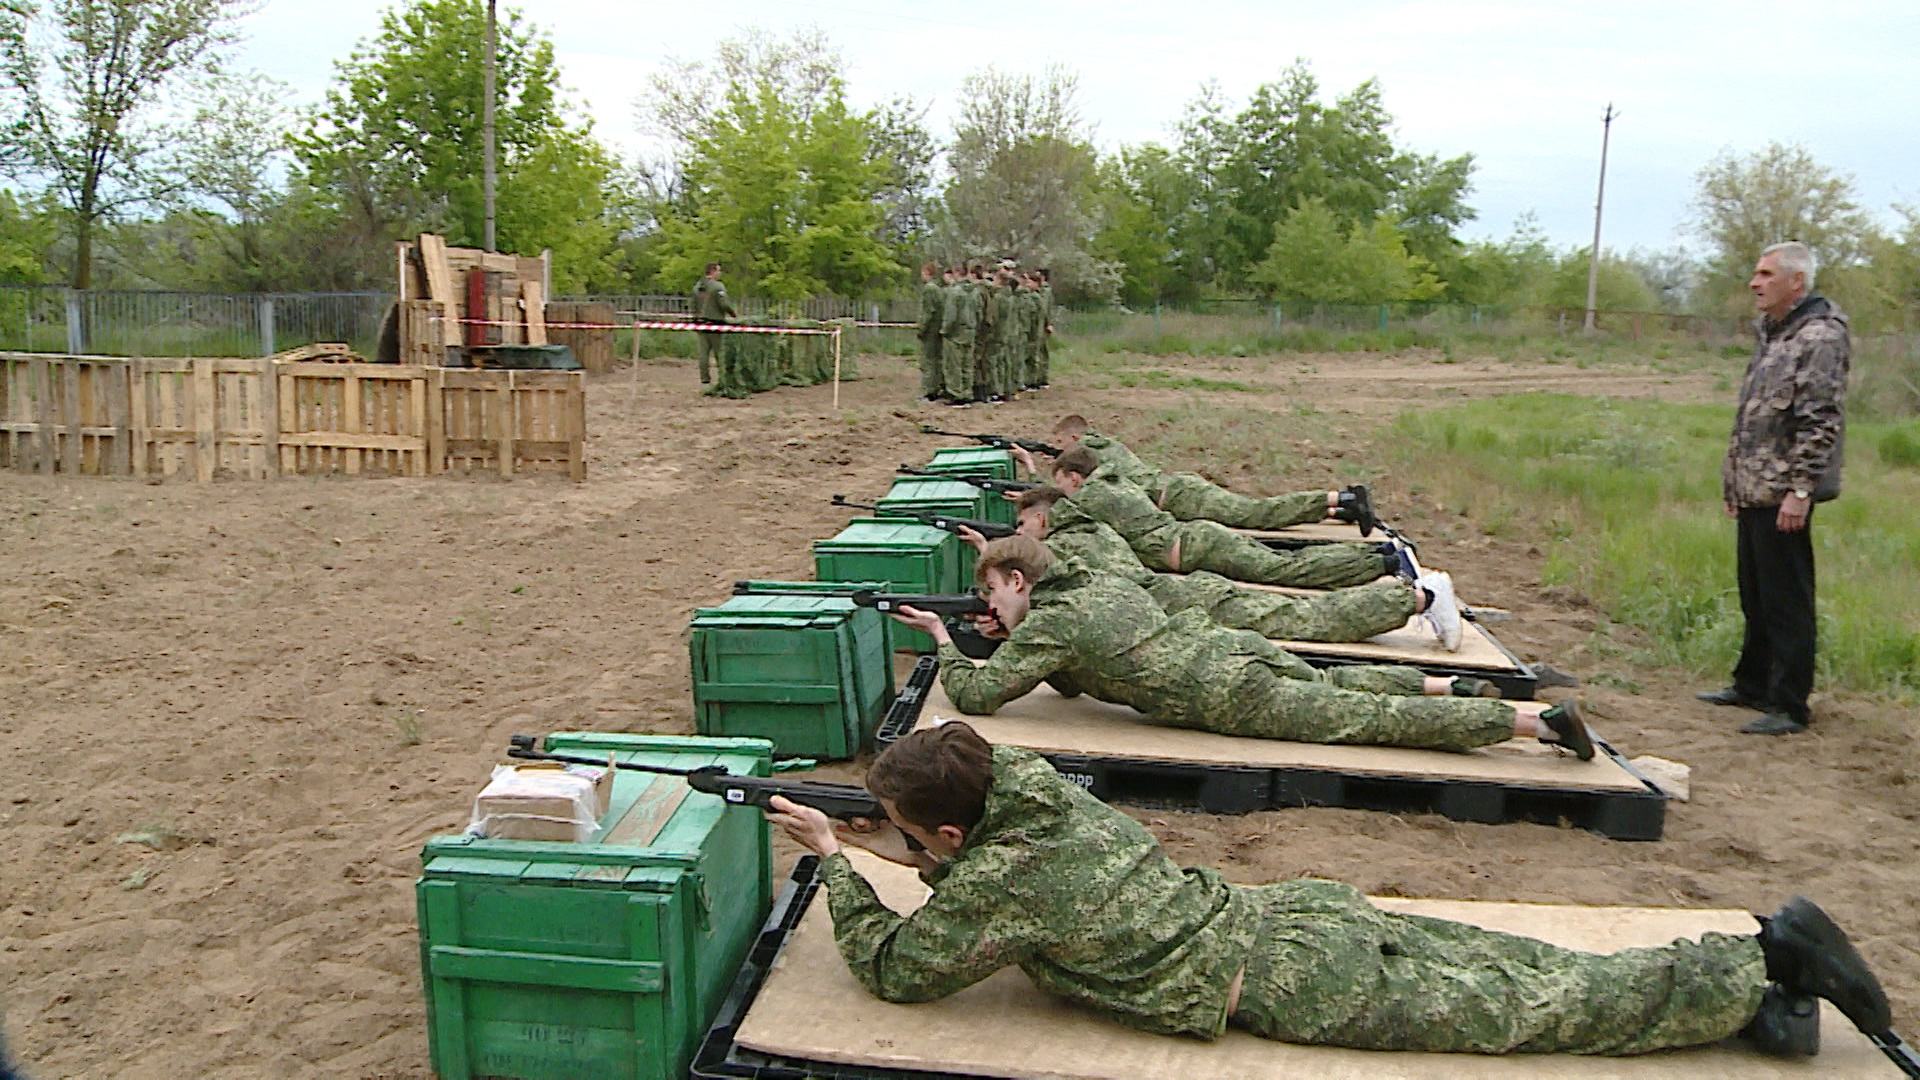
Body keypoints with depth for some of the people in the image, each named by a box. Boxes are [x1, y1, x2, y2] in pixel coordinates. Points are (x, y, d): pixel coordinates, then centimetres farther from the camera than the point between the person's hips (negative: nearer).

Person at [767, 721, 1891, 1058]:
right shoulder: (1037, 783, 6)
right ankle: (1760, 954, 14)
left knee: (1531, 1007, 1)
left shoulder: (994, 883, -17)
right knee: (1525, 969, 12)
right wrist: (903, 851, 18)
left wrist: (837, 863, 0)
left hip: (1290, 984, -7)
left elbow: (891, 966, -6)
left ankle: (1755, 981, 6)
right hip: (1295, 909, 7)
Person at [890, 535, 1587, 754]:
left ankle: (1534, 721, -4)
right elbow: (1073, 676, 32)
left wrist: (943, 639, 7)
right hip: (1237, 648, 7)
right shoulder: (1099, 583, 19)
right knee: (1333, 685, 33)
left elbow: (976, 695, -6)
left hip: (1233, 699, -7)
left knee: (1373, 719, -5)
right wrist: (1011, 638, 21)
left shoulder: (1045, 624, -6)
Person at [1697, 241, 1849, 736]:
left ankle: (1789, 706, 3)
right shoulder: (1771, 334, 17)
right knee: (1754, 596, 18)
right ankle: (1752, 685, 30)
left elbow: (1822, 422, -18)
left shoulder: (1820, 337, -12)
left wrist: (1800, 490, -22)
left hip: (1784, 496, -9)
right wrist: (1734, 483, 19)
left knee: (1786, 602, -4)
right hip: (1753, 492, 10)